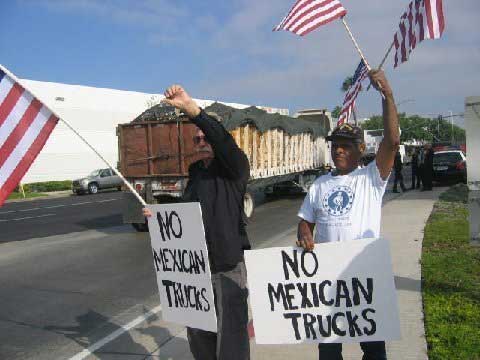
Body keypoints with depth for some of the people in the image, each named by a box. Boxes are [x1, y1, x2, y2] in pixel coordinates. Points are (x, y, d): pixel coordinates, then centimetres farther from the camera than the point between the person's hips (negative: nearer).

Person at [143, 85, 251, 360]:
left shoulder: (234, 167, -7)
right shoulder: (196, 172, 15)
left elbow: (224, 141, -29)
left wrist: (193, 110, -39)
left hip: (228, 264, -7)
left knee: (231, 334, -1)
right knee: (198, 329, 18)